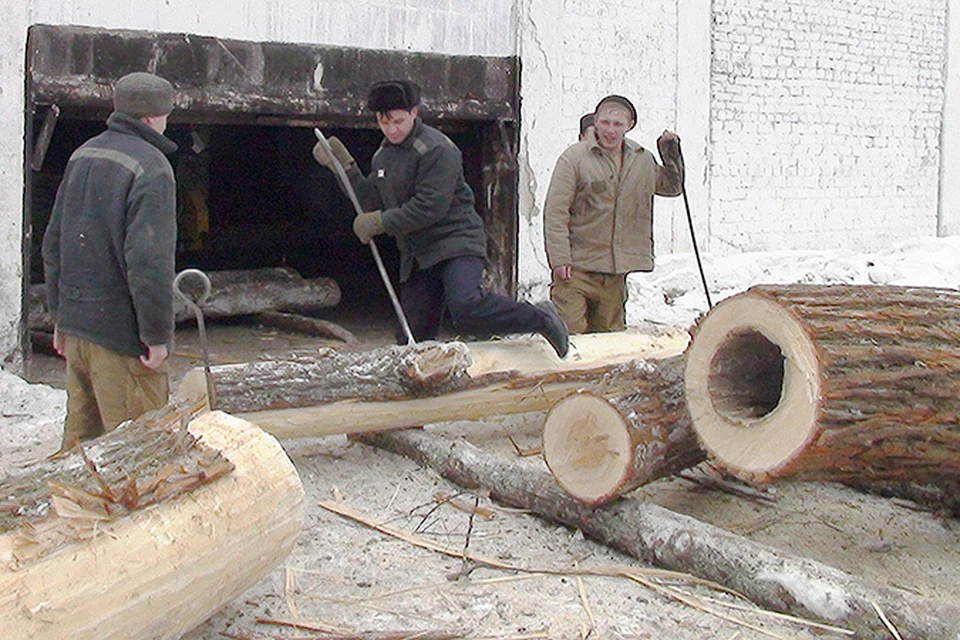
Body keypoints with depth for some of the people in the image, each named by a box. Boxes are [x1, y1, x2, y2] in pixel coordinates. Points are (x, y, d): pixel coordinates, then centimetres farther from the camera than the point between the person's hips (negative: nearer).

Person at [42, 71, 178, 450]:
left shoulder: (83, 155, 11)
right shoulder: (151, 167, -15)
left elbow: (53, 243, 16)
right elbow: (149, 260, -22)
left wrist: (60, 313, 23)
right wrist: (157, 335, -14)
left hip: (75, 322, 8)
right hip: (120, 330, -8)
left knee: (80, 430, 19)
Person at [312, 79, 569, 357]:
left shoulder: (436, 149, -13)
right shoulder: (383, 155, 15)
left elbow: (430, 207, -20)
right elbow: (373, 202, 16)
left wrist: (380, 223, -15)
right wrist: (345, 168, 8)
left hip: (456, 242, -8)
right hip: (416, 255, 8)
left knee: (466, 308, -32)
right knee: (412, 337, 6)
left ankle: (540, 318, -14)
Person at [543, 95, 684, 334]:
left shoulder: (643, 160, 11)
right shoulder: (574, 157, -6)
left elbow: (672, 187, 28)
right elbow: (555, 211, -8)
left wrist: (671, 153, 12)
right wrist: (559, 259, -15)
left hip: (615, 273, 5)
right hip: (576, 270, -5)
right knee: (568, 334, -11)